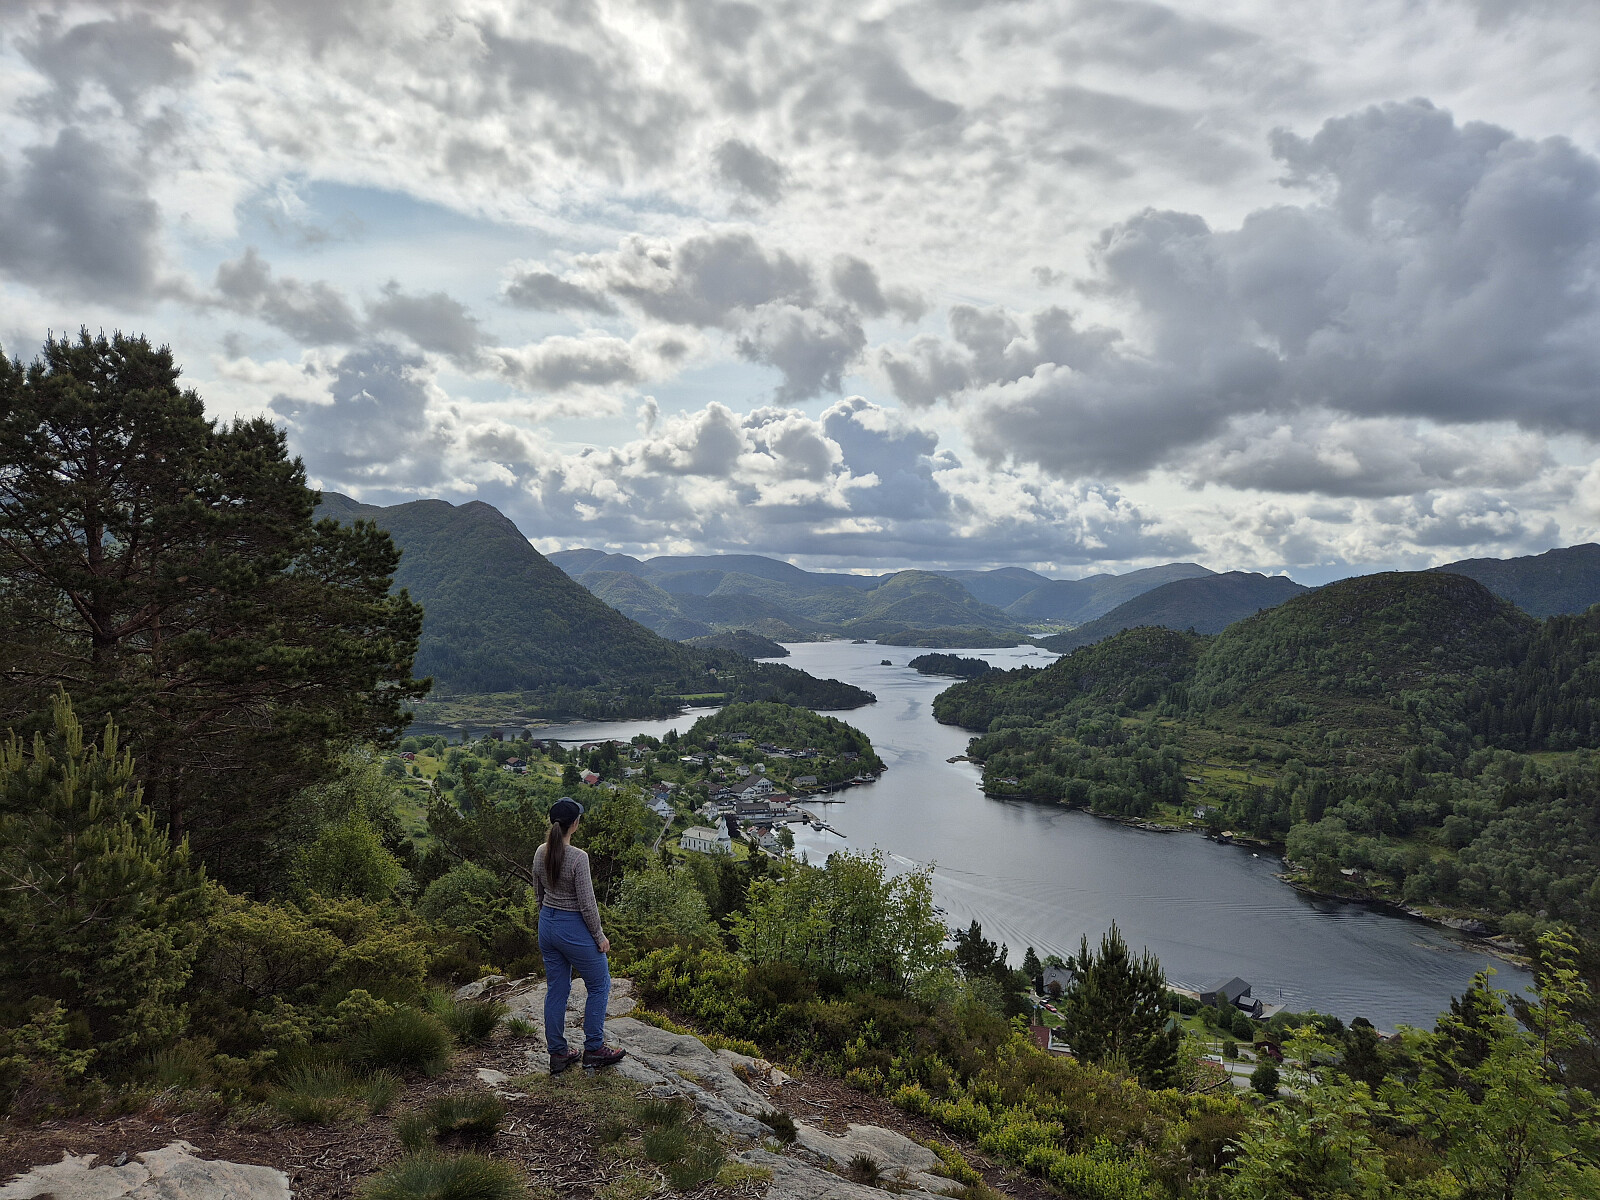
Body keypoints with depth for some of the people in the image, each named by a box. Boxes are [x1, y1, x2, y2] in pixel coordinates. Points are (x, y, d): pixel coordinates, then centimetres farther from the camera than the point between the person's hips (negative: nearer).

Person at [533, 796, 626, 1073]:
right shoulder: (578, 857, -25)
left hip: (547, 925, 7)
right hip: (574, 928, -7)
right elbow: (587, 904, -21)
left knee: (557, 990, 17)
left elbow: (539, 893, 10)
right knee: (599, 986, 12)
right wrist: (599, 936, -9)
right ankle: (594, 1049, 18)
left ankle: (557, 1054, 25)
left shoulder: (541, 853, -3)